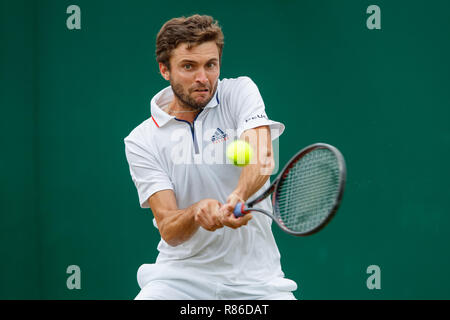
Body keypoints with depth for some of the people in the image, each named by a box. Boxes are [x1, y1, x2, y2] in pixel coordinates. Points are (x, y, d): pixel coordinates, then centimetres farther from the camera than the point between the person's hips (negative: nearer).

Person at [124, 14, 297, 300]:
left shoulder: (240, 92, 0)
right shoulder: (141, 141, -2)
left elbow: (262, 157, -19)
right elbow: (168, 230, -10)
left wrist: (238, 197, -41)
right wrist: (197, 212, -34)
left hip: (255, 277, 0)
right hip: (181, 272, 0)